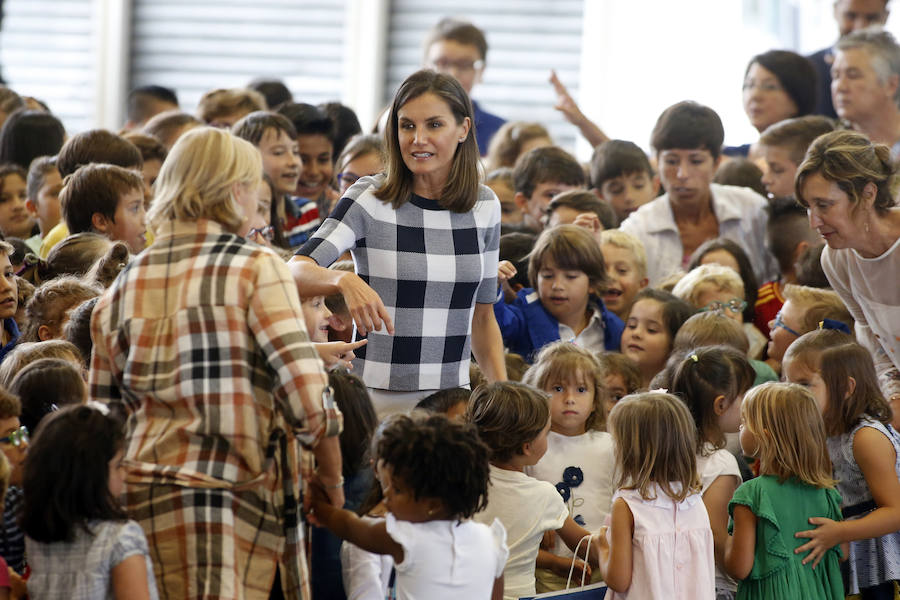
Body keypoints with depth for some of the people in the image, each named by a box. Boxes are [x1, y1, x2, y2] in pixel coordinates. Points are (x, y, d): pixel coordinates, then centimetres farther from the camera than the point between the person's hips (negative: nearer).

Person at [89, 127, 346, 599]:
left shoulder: (122, 287, 11)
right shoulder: (256, 268, -4)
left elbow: (104, 414, 13)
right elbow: (307, 399, -10)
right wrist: (332, 481, 3)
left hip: (141, 494, 5)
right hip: (236, 498, -5)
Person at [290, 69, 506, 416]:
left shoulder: (485, 207, 7)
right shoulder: (368, 199, -5)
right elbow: (296, 271, -18)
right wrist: (345, 281, -38)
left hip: (452, 397, 3)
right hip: (376, 397, -3)